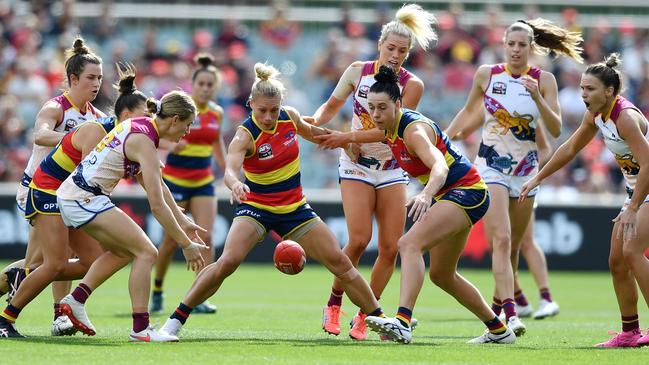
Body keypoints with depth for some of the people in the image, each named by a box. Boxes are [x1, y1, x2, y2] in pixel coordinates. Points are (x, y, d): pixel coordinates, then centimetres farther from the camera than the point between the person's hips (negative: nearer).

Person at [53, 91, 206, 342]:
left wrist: (183, 222, 23)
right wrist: (185, 244, -14)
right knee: (146, 252, -9)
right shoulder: (143, 142, -16)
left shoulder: (138, 126, 12)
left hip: (70, 195, 10)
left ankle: (76, 300, 16)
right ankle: (140, 329, -10)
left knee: (123, 251, 24)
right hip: (85, 199, -10)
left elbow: (157, 185, 22)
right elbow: (157, 205, -19)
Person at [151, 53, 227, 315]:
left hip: (203, 182, 4)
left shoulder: (217, 113, 3)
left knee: (206, 237, -10)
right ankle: (157, 290, 23)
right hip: (175, 180, -4)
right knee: (172, 239, 0)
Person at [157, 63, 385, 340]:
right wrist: (236, 185, -64)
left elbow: (307, 131, 18)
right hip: (255, 207, -5)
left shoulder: (290, 117, -8)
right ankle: (176, 320, -18)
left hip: (294, 208, 5)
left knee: (340, 263, 0)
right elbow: (230, 169, -42)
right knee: (227, 262, -27)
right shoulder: (245, 135, -23)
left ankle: (379, 319, 16)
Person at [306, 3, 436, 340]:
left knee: (390, 248, -6)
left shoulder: (412, 85, -9)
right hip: (356, 166, -1)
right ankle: (334, 303, 2)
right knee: (358, 240, -18)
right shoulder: (357, 71, -3)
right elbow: (332, 105, 10)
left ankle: (363, 316, 9)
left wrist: (347, 138, -24)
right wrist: (316, 120, -11)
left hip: (392, 169, 1)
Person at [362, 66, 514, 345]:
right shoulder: (390, 128, 1)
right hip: (446, 196, 11)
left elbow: (440, 166, -43)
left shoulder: (414, 130, -25)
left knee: (409, 244, -30)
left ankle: (402, 322, -47)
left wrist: (426, 195, -61)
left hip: (467, 193, -11)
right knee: (442, 275, 20)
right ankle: (499, 330, 35)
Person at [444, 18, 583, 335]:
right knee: (501, 240, -19)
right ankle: (510, 313, -30)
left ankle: (496, 307, 30)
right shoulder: (486, 74, -2)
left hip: (526, 170, 2)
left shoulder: (544, 80, -2)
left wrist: (537, 98, -22)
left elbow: (555, 130, -8)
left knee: (512, 248, 10)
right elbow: (468, 112, 15)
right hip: (491, 165, -2)